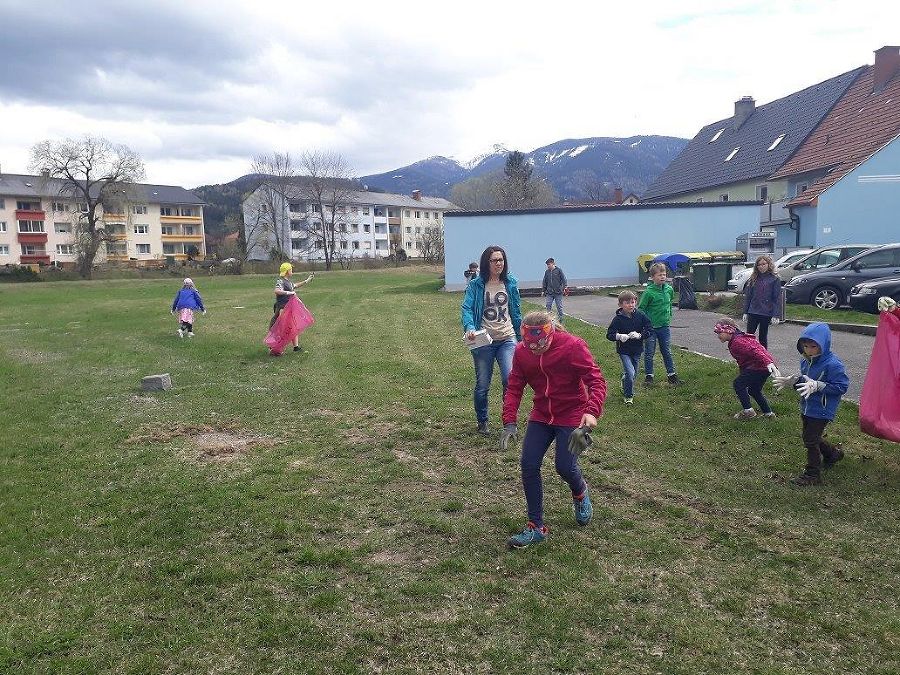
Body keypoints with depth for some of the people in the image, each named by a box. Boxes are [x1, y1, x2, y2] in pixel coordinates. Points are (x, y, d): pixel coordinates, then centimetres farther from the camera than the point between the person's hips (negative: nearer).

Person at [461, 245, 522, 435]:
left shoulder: (510, 284, 6)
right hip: (483, 342, -1)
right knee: (482, 385, 7)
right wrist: (469, 327, -31)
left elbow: (516, 312, 13)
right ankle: (482, 422, 28)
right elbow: (466, 308, -12)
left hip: (507, 339, 1)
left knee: (510, 379, -17)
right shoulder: (476, 285, -3)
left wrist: (520, 337, 16)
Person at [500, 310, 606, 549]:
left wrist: (592, 411, -39)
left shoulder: (573, 346, -21)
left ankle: (580, 494, 32)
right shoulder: (521, 352, -8)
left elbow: (596, 381, -22)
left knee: (565, 467, -8)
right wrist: (510, 422, -15)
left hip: (572, 417, -4)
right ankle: (536, 527, 10)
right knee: (528, 466, -3)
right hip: (541, 416, 5)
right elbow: (514, 387, -4)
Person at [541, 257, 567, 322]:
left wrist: (564, 287, -16)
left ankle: (560, 320, 12)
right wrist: (543, 290, 14)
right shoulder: (547, 272, 9)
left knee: (559, 306, 3)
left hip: (558, 292, -3)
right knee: (548, 306, -3)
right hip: (549, 293, 3)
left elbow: (563, 279, -4)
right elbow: (544, 282, 17)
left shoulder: (559, 270, -2)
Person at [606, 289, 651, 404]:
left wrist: (639, 335, -20)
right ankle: (629, 396, 5)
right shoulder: (618, 319, -11)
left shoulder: (641, 315, -5)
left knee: (634, 373, 16)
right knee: (630, 373, -15)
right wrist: (619, 336, -31)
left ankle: (624, 385, 48)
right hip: (624, 351, -4)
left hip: (637, 350, 4)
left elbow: (649, 330, -3)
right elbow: (609, 335, -11)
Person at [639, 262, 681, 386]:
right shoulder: (649, 292, -15)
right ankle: (649, 376, 16)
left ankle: (671, 374, 22)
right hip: (651, 327, -4)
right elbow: (641, 308, -10)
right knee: (649, 353, 5)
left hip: (664, 326, 4)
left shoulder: (669, 289, 1)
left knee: (667, 352, 13)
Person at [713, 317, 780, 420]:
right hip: (764, 366, 11)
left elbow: (754, 351, -31)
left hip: (760, 366, -11)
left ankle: (748, 411, -2)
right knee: (754, 390, 25)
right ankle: (768, 413, 33)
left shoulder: (737, 342, -18)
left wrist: (768, 363, -43)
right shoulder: (739, 338, 17)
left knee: (738, 383, -7)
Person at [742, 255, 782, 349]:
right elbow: (747, 296, 10)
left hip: (766, 314, -3)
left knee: (763, 337, 7)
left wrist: (775, 315, -12)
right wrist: (745, 312, 6)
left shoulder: (775, 280, -3)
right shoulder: (753, 279, 7)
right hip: (753, 312, 3)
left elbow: (777, 299, -6)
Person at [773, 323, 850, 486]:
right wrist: (793, 381, -6)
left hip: (821, 410, -8)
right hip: (806, 407, 8)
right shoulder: (805, 360, 0)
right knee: (812, 437, 24)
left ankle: (812, 475, 14)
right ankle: (833, 454, 50)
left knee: (810, 440, -1)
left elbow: (842, 386, -23)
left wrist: (817, 386, -31)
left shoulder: (832, 364, -24)